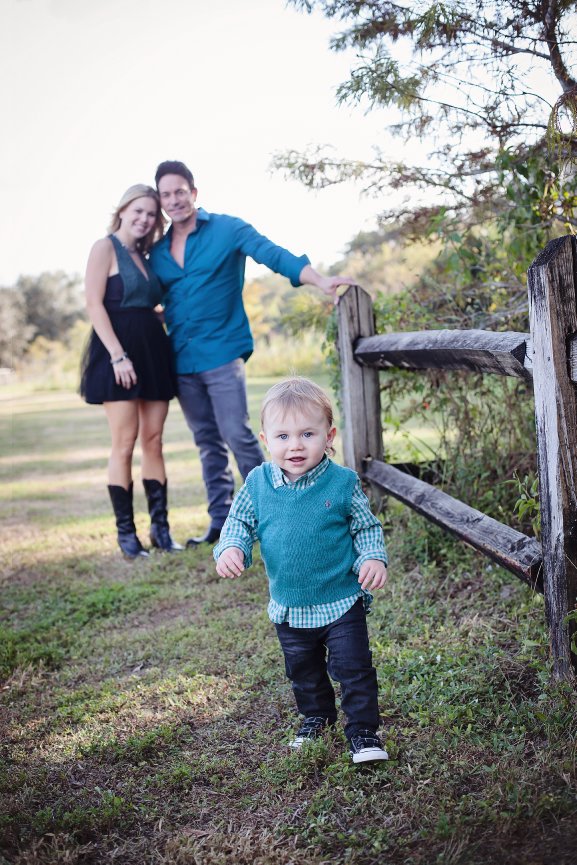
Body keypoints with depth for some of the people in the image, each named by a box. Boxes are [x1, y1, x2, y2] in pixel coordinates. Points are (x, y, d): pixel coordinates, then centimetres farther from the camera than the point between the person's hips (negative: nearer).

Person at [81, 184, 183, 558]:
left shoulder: (144, 256, 19)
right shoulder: (105, 247, -1)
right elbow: (95, 304, -11)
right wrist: (118, 356, -18)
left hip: (154, 351, 7)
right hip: (119, 351, -7)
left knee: (154, 441, 5)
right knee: (125, 443, -4)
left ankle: (161, 527, 9)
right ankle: (126, 532, 4)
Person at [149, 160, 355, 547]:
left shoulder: (227, 229, -3)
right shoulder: (158, 252, 12)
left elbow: (272, 253, -16)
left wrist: (320, 280, -29)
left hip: (222, 353, -5)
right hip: (182, 360, 5)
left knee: (237, 435, -11)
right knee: (207, 442, 9)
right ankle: (221, 520, 16)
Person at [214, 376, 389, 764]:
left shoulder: (343, 482, -13)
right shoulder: (258, 484, -8)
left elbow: (367, 527, -3)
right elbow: (239, 522, 3)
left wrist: (374, 558, -21)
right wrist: (230, 548, -18)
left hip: (342, 600, -3)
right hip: (289, 607, 4)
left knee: (354, 667, 0)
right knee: (303, 670, 22)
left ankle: (363, 730, 19)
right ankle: (317, 715, 46)